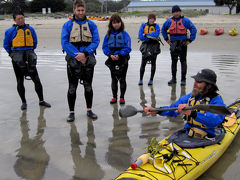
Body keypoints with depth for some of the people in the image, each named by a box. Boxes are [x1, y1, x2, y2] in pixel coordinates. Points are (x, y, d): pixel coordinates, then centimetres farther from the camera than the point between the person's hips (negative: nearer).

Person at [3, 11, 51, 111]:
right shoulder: (10, 31, -4)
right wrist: (13, 54, 6)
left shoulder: (30, 29, 5)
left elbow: (35, 42, 19)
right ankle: (24, 102, 19)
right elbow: (6, 45, 6)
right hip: (17, 60, -2)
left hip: (29, 58, 2)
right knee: (20, 81, 6)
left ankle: (41, 101, 11)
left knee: (37, 80, 0)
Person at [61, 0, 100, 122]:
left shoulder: (91, 24, 5)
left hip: (88, 60, 2)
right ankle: (71, 112, 14)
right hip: (73, 60, -1)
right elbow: (65, 43, -7)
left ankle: (89, 110, 23)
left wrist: (85, 53, -18)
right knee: (72, 88, 4)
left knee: (88, 86, 11)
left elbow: (96, 41, -4)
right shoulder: (68, 25, 1)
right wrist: (77, 55, -17)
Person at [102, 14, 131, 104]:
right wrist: (110, 55, -14)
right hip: (112, 60, 3)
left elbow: (127, 47, -10)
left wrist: (119, 55, -20)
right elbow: (105, 47, 2)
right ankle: (114, 97, 21)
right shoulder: (108, 35, 5)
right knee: (114, 79, 10)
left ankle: (122, 97, 14)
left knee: (122, 79, 3)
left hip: (122, 59, -3)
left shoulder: (124, 34, -4)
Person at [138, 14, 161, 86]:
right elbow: (140, 36, -5)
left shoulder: (156, 26, 4)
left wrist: (146, 35, -12)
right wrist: (151, 37, -10)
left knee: (153, 63, 3)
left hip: (154, 45, 0)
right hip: (145, 45, 0)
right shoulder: (143, 25, 5)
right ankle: (141, 79, 9)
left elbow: (156, 34, -14)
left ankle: (151, 80, 12)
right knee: (143, 63, -3)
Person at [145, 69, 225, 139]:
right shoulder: (190, 97, 12)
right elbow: (173, 109, 20)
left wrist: (192, 113, -39)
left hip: (207, 140, -5)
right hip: (187, 136, 5)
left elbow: (215, 121, -27)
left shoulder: (216, 100, -8)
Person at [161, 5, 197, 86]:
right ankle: (173, 78, 18)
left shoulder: (185, 20, -3)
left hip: (183, 44, -3)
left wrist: (190, 40, -7)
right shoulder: (169, 21, 7)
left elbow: (194, 29, -2)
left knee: (183, 61, -1)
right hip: (173, 44, 3)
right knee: (173, 61, 8)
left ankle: (183, 79, 5)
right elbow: (163, 29, 22)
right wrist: (166, 39, 12)